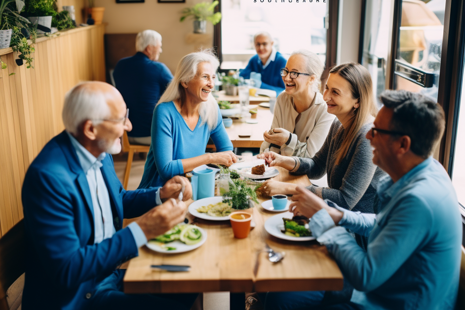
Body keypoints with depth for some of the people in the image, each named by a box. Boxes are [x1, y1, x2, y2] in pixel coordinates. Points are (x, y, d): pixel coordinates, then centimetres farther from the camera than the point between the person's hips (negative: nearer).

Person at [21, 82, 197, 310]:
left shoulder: (99, 151, -2)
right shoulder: (48, 176, -27)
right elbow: (66, 271, -28)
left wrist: (160, 194, -1)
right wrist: (141, 231, -30)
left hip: (113, 265, 8)